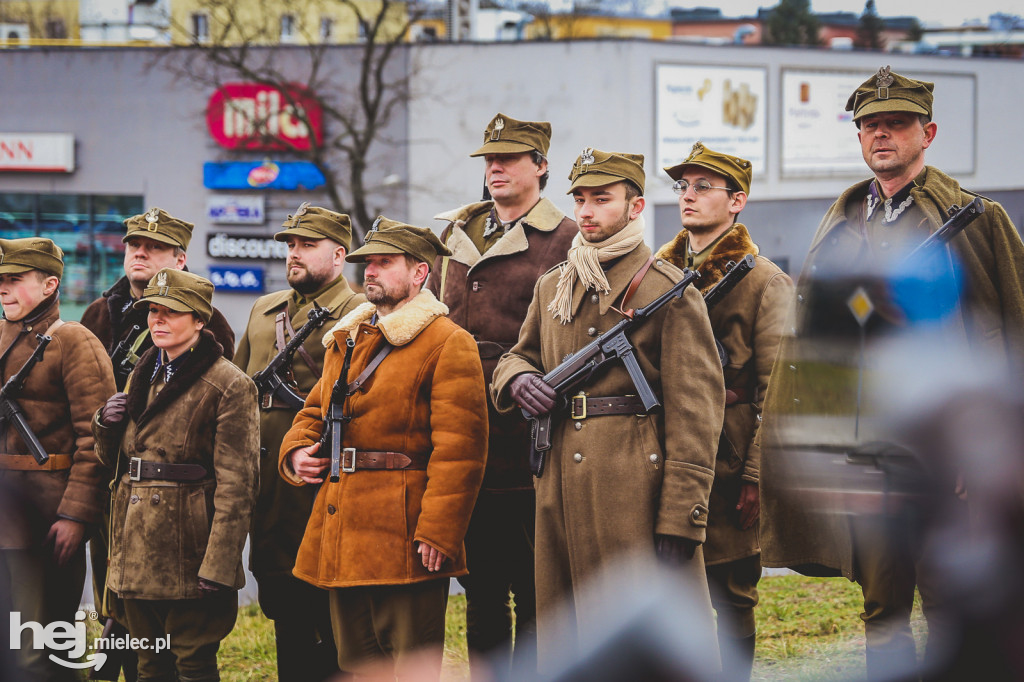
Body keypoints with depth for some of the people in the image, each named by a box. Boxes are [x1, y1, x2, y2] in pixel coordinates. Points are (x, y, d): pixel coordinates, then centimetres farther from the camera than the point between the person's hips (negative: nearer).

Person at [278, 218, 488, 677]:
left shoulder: (448, 344, -7)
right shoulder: (345, 340, 19)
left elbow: (459, 448, -14)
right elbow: (315, 411, 29)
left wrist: (437, 533, -20)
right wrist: (297, 452, 6)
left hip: (404, 547, -8)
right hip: (341, 543, 8)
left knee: (411, 667, -5)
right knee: (357, 666, 12)